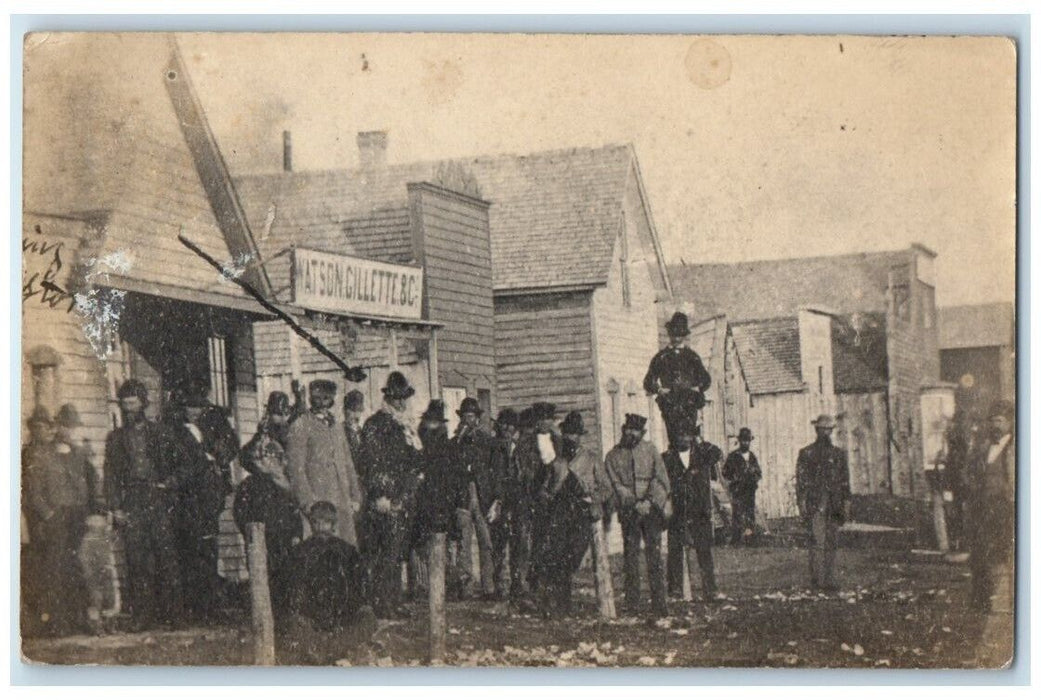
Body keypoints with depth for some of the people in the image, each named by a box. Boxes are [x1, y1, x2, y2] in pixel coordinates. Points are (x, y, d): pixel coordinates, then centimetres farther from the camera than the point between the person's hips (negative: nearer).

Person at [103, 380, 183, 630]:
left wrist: (170, 484, -4)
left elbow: (174, 465, 13)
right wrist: (115, 507, 1)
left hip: (159, 500, -1)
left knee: (166, 556, -7)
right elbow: (110, 474, 10)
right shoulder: (115, 438, 15)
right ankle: (141, 614, -2)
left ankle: (172, 613, -4)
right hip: (131, 504, 1)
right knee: (137, 560, -5)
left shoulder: (159, 433, 13)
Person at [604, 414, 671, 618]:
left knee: (654, 555, -4)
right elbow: (617, 486, -1)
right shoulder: (613, 456, 7)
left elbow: (661, 479, 3)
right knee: (631, 557, 0)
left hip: (652, 509, 0)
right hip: (629, 513, 0)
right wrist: (635, 504, -13)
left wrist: (650, 501, -12)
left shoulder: (650, 451, 10)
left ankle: (659, 604, -4)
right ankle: (633, 606, 4)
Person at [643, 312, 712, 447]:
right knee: (674, 439, -11)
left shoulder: (692, 357, 17)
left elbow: (706, 380, 23)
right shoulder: (661, 357, 13)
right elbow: (648, 382, 14)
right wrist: (659, 390, -4)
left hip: (689, 405, 1)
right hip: (669, 404, -1)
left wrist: (698, 389, 4)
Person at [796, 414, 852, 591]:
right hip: (815, 505, -4)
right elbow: (800, 480, 1)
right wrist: (802, 505, -7)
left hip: (834, 506, 4)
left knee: (831, 543, 5)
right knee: (817, 542, -12)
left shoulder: (839, 454, 15)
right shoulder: (806, 453, 4)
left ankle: (829, 580, 11)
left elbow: (845, 481, 15)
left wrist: (846, 505, 8)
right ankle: (817, 579, -13)